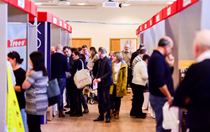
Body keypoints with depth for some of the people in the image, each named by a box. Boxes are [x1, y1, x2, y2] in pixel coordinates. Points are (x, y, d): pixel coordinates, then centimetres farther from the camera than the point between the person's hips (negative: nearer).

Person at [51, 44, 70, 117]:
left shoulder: (51, 56, -5)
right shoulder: (64, 57, -11)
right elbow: (67, 69, -11)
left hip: (53, 78, 2)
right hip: (61, 78, -2)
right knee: (60, 94, 5)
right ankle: (60, 111, 6)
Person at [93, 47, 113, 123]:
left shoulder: (108, 60, -13)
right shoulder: (100, 61, 13)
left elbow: (110, 72, -17)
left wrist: (101, 78, -20)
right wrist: (96, 78, 3)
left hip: (105, 83, -8)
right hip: (100, 83, 8)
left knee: (106, 100, -2)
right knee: (100, 100, 10)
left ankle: (108, 117, 8)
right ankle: (101, 116, 19)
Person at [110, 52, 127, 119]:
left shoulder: (123, 65, -2)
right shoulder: (111, 64, 5)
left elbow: (125, 76, -2)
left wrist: (123, 86, -8)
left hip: (119, 85, -1)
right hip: (112, 84, 1)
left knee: (118, 99, 7)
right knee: (111, 98, -8)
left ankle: (117, 113, 18)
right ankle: (111, 111, 4)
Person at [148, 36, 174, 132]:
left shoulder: (155, 56, 15)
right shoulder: (159, 58, -19)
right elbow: (160, 82, -25)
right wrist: (169, 96, -19)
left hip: (156, 96, 11)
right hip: (160, 98, -11)